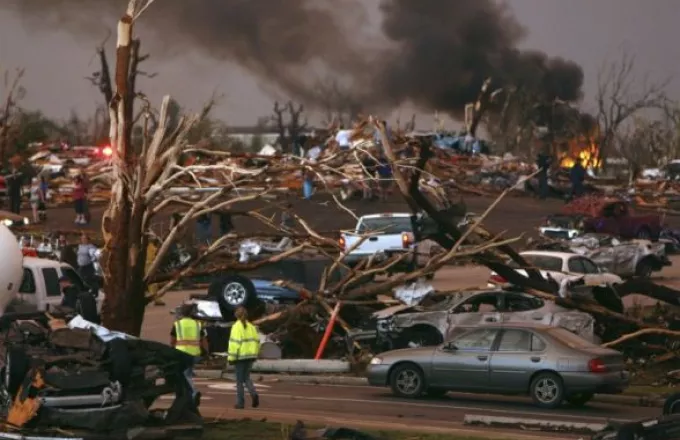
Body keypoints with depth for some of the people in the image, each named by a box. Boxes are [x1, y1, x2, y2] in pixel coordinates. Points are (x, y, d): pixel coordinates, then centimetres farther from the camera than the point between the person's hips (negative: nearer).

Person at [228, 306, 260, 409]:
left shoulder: (237, 327, -10)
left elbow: (234, 343, -16)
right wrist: (255, 354, 19)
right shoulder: (251, 327, 8)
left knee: (240, 380, 3)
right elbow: (256, 341, 10)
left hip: (240, 356, -5)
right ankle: (254, 394, -8)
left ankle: (240, 403, 5)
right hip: (250, 356, 5)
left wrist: (231, 357, -11)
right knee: (246, 377, 16)